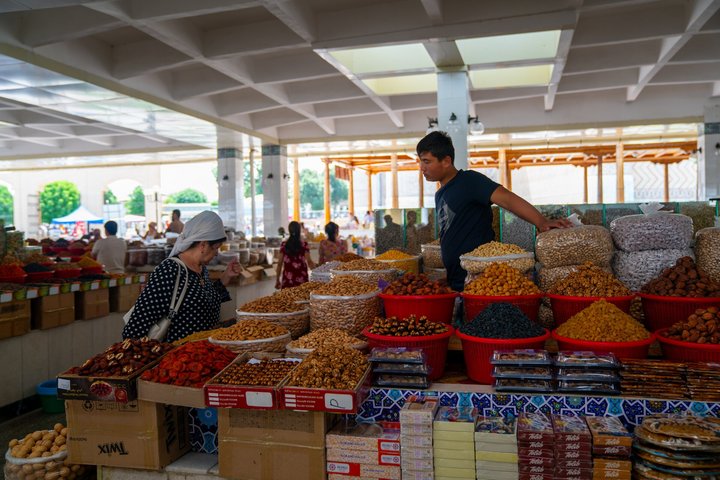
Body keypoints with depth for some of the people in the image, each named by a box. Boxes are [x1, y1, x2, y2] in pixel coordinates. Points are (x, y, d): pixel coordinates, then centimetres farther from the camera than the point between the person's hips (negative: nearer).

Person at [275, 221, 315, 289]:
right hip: (301, 278, -1)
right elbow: (309, 261, -8)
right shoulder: (304, 244, -3)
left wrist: (278, 279, 10)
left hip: (287, 279, 1)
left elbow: (280, 263, 3)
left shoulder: (284, 245, 2)